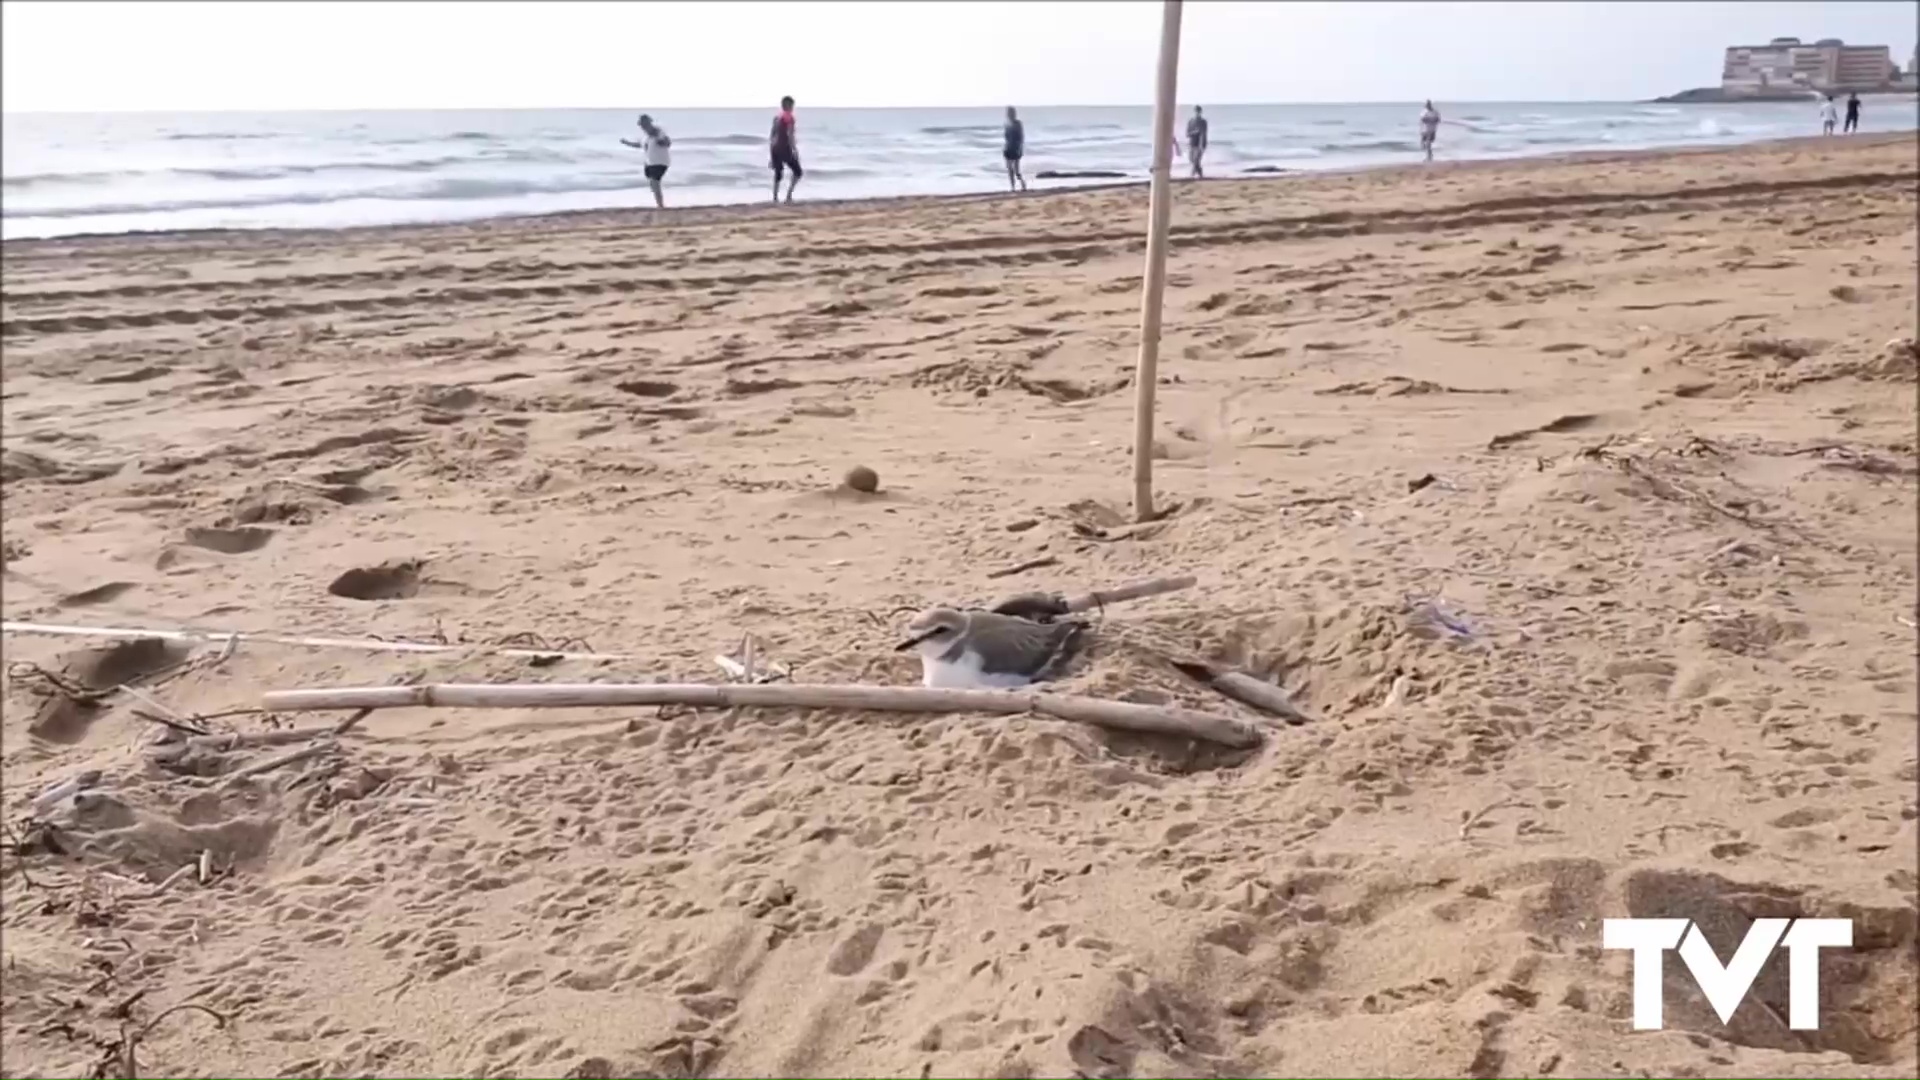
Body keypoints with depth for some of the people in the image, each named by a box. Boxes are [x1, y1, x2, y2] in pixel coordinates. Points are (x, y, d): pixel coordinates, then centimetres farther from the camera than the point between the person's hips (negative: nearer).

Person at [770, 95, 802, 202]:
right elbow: (790, 135, -18)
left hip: (774, 148, 7)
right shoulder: (789, 117, -9)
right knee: (797, 172, 4)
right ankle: (789, 195, -9)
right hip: (784, 148, -7)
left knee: (777, 173, 13)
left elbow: (772, 134, 15)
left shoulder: (776, 116, 12)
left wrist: (771, 151, 20)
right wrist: (795, 149, -16)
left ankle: (775, 198, 9)